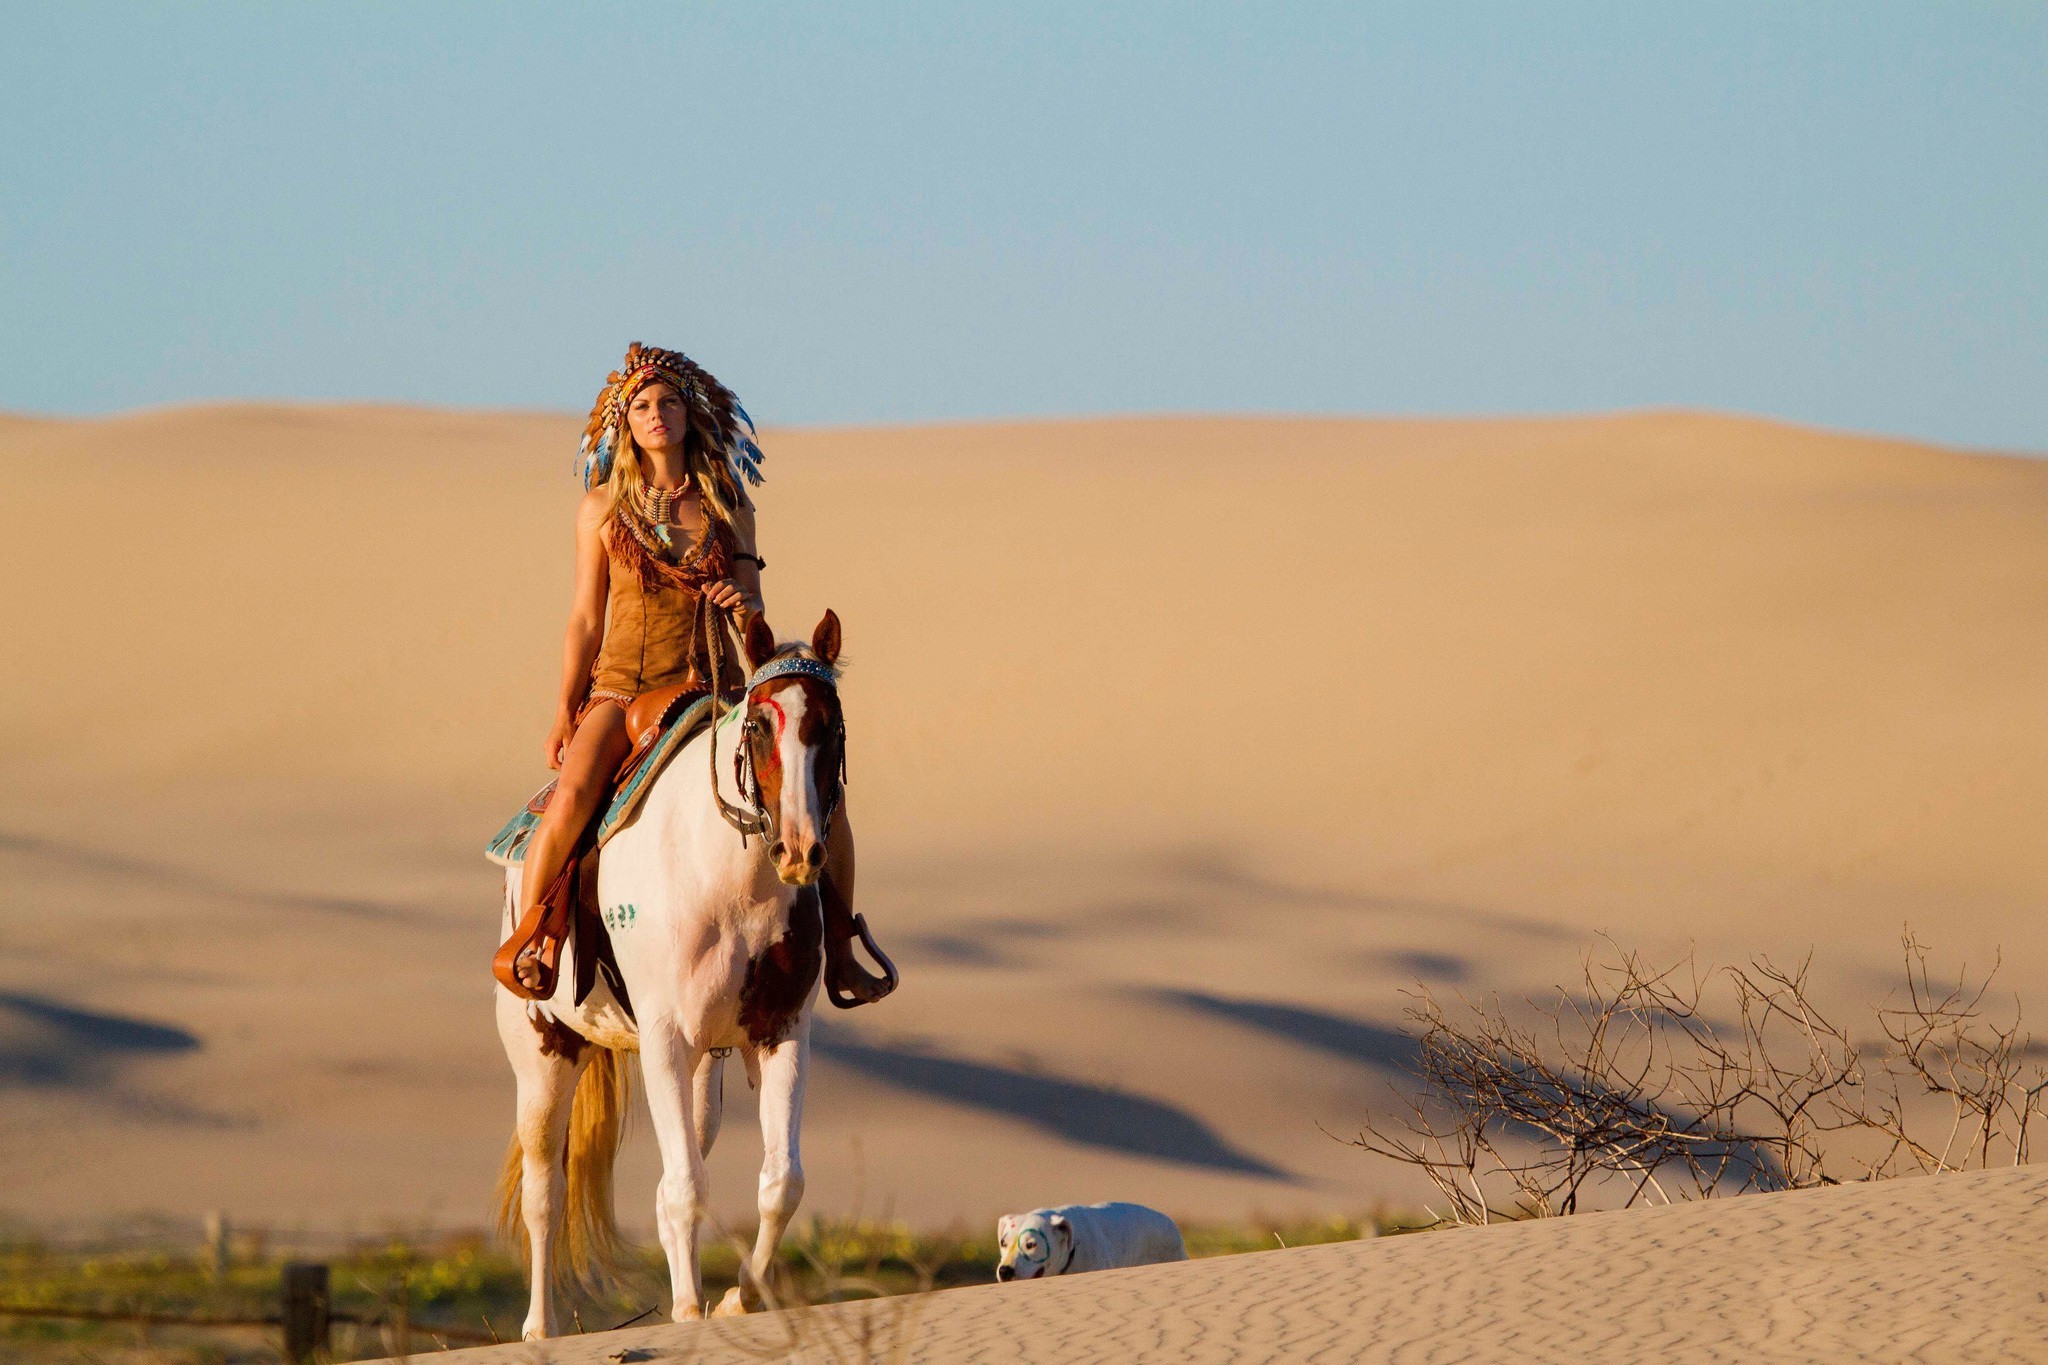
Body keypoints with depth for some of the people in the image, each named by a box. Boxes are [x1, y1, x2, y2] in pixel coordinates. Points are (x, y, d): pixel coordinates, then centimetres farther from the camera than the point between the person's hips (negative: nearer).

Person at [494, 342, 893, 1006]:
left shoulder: (728, 505, 8)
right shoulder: (604, 508, 4)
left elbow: (752, 606, 10)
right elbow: (585, 620, 6)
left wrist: (742, 600, -14)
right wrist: (564, 714, 2)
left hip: (718, 688, 2)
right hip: (626, 685, -2)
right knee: (575, 791, -31)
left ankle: (838, 950, 2)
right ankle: (525, 937, -16)